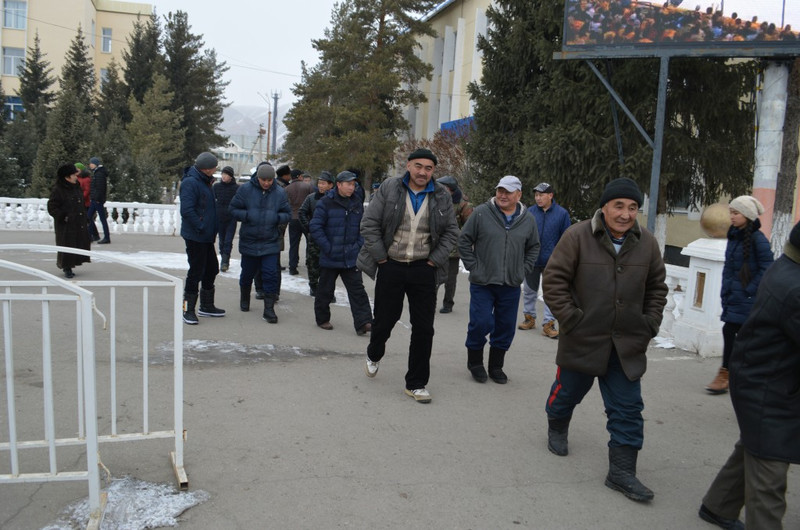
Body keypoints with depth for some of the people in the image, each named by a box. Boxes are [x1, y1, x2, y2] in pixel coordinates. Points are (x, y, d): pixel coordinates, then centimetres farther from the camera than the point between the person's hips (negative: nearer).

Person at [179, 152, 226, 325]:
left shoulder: (204, 182, 14)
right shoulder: (190, 183, -17)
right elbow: (187, 210, -26)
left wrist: (213, 228, 14)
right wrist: (200, 227, -21)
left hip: (206, 236, 10)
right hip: (195, 237, -10)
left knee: (211, 269, 16)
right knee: (196, 272, -4)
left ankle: (207, 306, 29)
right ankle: (188, 310, 7)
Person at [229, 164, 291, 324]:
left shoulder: (280, 193, -2)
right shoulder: (245, 189, -6)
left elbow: (287, 214, 4)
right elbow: (234, 209, -2)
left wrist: (277, 217, -17)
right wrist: (248, 216, -20)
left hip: (271, 243, 0)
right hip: (248, 240, 0)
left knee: (271, 275, -6)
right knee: (247, 273, 16)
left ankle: (269, 309, 2)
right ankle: (244, 299, 43)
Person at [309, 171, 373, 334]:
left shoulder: (357, 203, 7)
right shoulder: (326, 203, -8)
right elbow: (315, 227, -10)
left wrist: (359, 244, 1)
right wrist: (327, 247, -14)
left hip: (352, 257, 3)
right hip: (330, 258, -3)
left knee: (357, 290, -2)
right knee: (325, 290, 10)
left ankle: (363, 322, -4)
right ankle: (322, 319, 26)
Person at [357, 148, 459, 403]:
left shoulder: (441, 197, 2)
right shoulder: (388, 189, -4)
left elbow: (451, 232, 8)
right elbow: (369, 224, -4)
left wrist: (435, 260, -1)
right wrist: (381, 256, -7)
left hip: (423, 270, 2)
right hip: (391, 267, -1)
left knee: (424, 329, 2)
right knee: (384, 320, 10)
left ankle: (416, 384, 16)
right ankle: (373, 355, 44)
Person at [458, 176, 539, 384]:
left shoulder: (528, 219, 5)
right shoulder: (481, 213, -5)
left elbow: (533, 248, 18)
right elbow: (464, 241, 1)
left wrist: (523, 271, 8)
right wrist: (473, 266, -5)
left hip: (511, 285, 3)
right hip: (482, 283, -3)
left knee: (506, 327, 9)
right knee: (480, 323, -5)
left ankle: (496, 366, 26)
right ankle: (475, 362, 20)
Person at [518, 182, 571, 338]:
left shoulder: (562, 214, -5)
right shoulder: (529, 212, -2)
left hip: (552, 262, -2)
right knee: (529, 291, 14)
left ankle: (548, 324, 14)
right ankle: (529, 318, 31)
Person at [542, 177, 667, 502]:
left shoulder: (647, 243, 1)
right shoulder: (578, 236, -12)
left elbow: (656, 289, 13)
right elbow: (554, 279, -10)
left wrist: (649, 326, 5)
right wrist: (570, 319, -13)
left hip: (628, 345, 3)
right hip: (582, 340, -3)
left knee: (628, 409, 4)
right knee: (568, 392, 17)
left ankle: (622, 471, 16)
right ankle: (557, 428, 48)